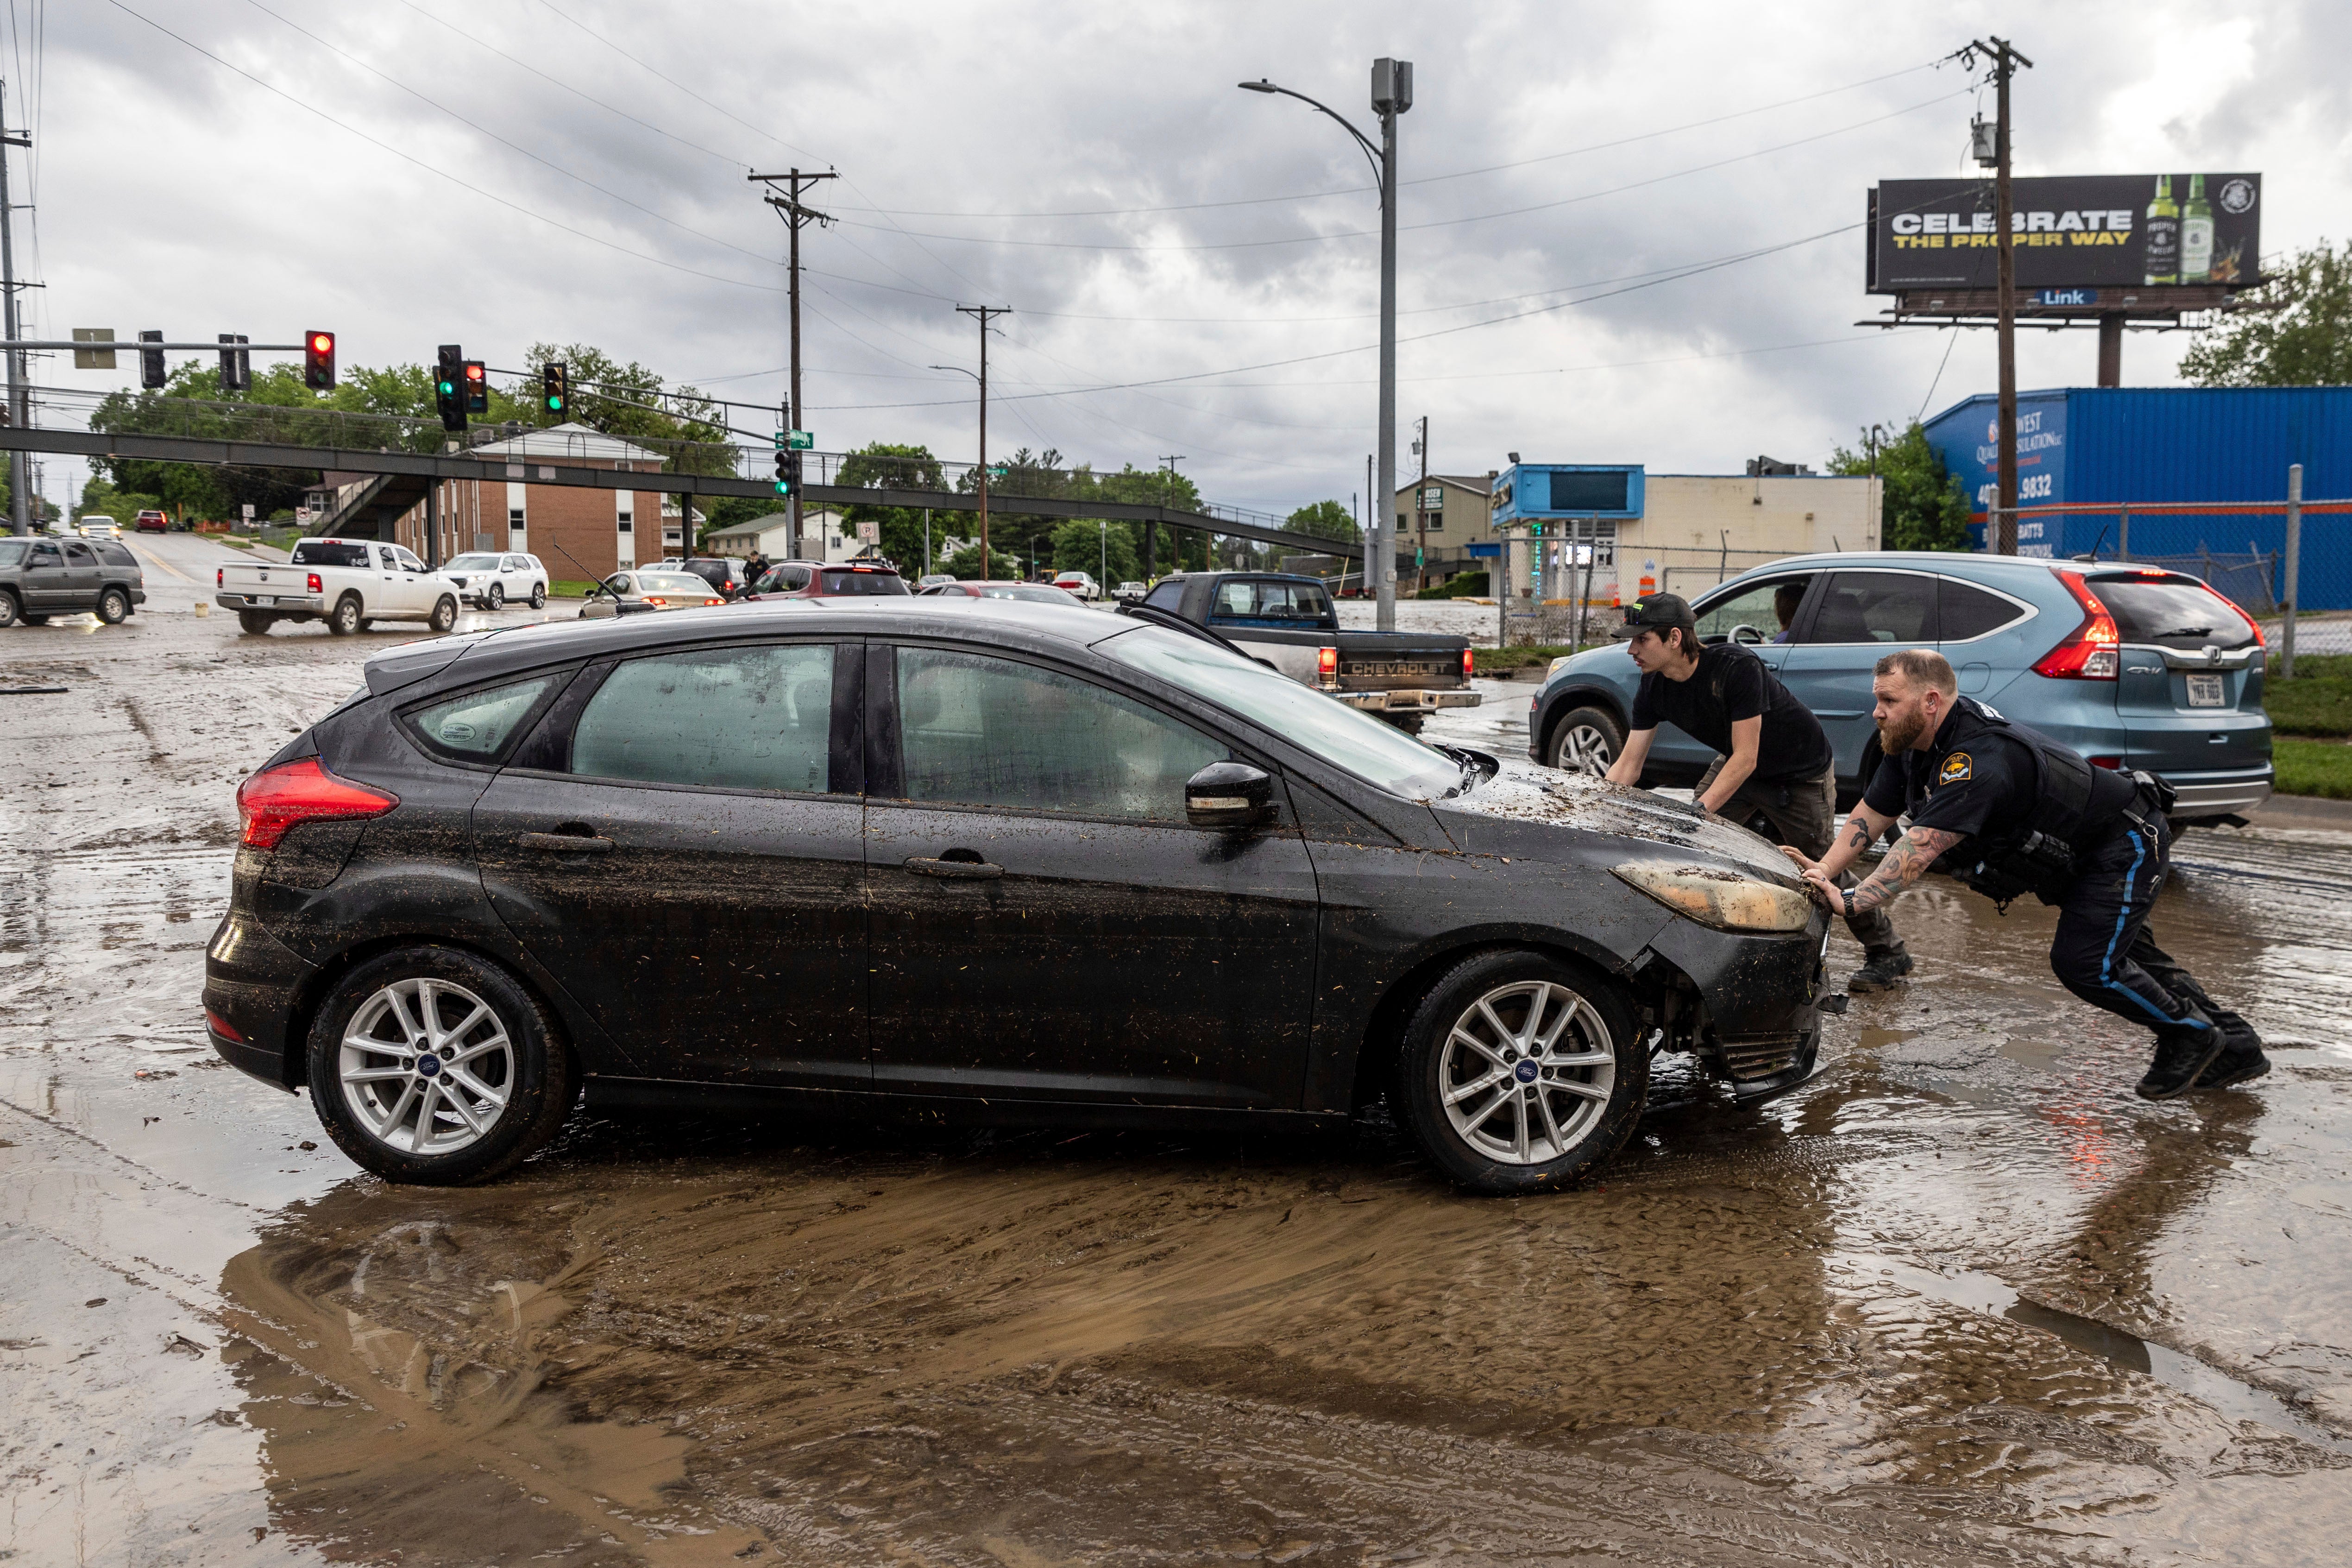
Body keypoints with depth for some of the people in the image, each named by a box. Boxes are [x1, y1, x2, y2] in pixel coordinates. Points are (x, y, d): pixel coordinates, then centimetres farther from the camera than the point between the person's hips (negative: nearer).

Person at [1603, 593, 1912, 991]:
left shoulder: (1737, 667, -34)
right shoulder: (1654, 688, -14)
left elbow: (1744, 759, -33)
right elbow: (1629, 765, -12)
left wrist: (1700, 811, -42)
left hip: (1802, 774, -6)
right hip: (1738, 762, 7)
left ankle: (1889, 953, 15)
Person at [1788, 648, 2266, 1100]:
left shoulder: (1980, 759, -36)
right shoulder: (1910, 741, -7)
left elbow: (1922, 846, -44)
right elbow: (1872, 813, -2)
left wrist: (1852, 901, -49)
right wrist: (1825, 872, -14)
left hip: (2127, 844, -10)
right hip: (2081, 855, 10)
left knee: (2083, 964, -15)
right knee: (2120, 950, 19)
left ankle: (2193, 1033, 9)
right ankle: (2235, 1047, 33)